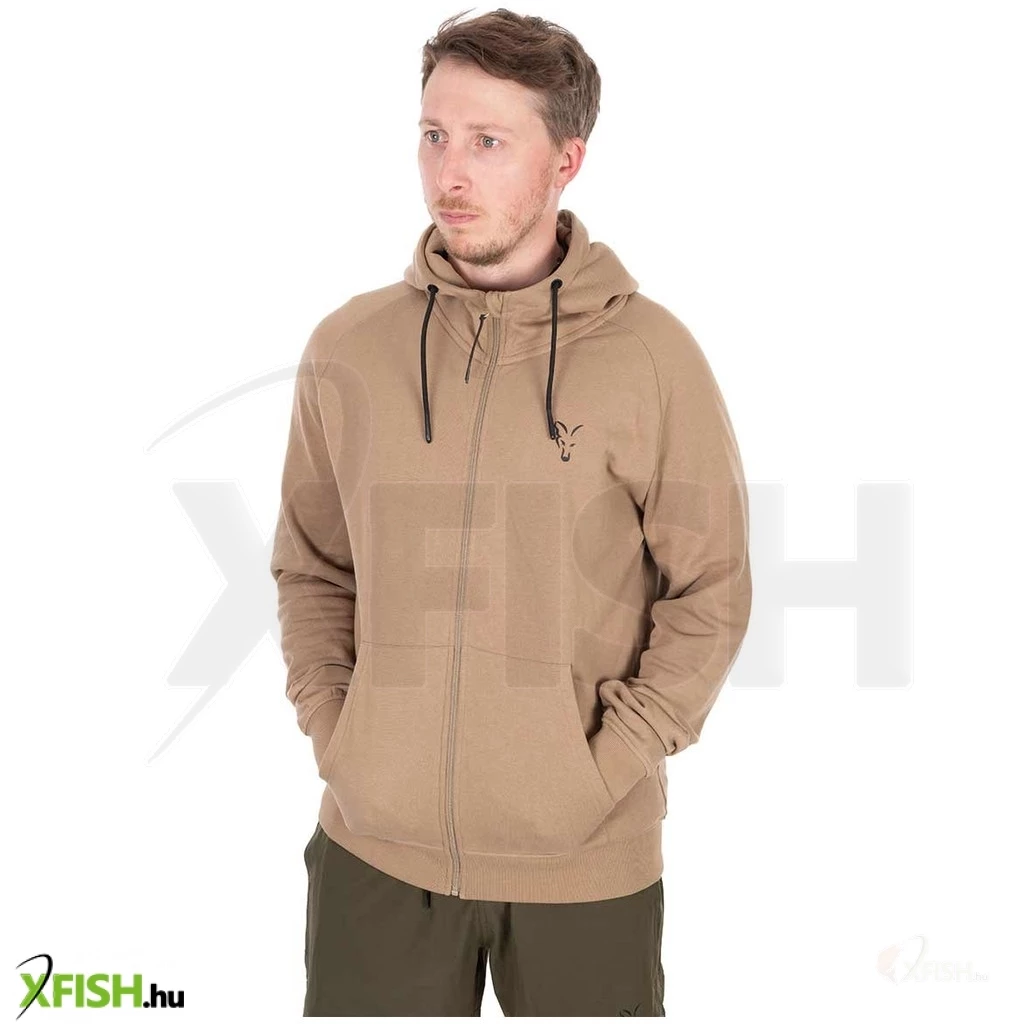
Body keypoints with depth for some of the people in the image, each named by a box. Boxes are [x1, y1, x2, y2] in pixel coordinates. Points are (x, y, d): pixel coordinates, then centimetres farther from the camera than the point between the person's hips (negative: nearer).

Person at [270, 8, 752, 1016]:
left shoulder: (650, 354, -8)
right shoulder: (348, 347, 0)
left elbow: (711, 591, -3)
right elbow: (311, 568, 9)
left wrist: (610, 762, -9)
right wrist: (330, 731, -1)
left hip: (584, 858, -2)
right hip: (376, 847, 2)